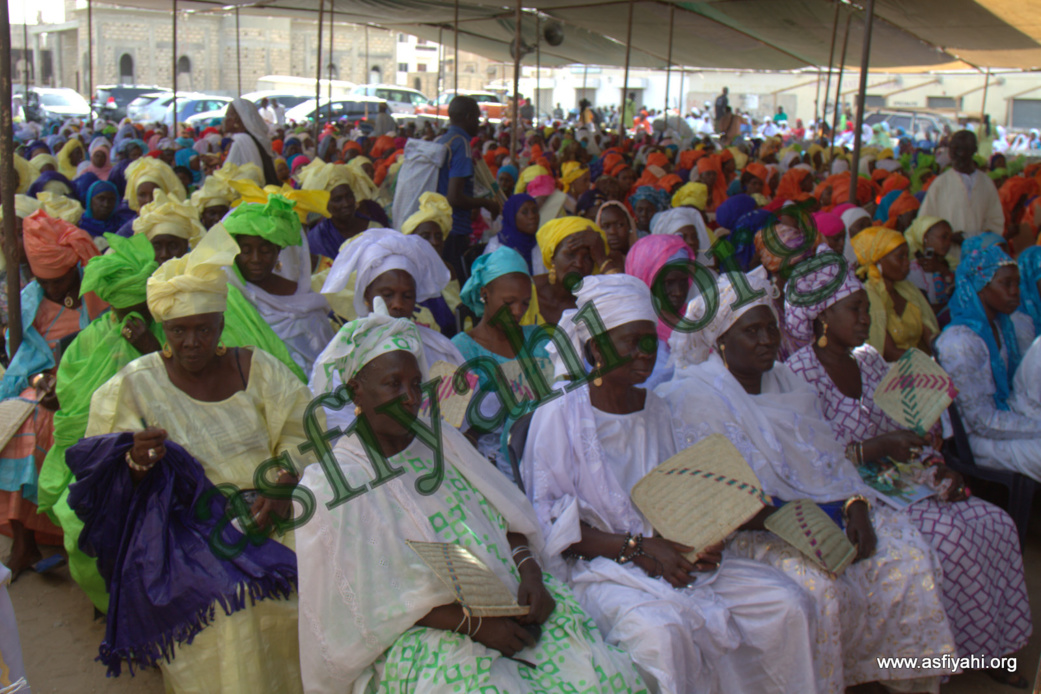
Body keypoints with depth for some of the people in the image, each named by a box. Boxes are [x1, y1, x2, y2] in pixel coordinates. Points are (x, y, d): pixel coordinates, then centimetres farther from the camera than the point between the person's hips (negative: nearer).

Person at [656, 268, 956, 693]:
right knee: (817, 582, -31)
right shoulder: (695, 396, -5)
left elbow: (828, 454, 14)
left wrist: (856, 506, -4)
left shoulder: (785, 380, 17)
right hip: (753, 528, -6)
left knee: (909, 553, -12)